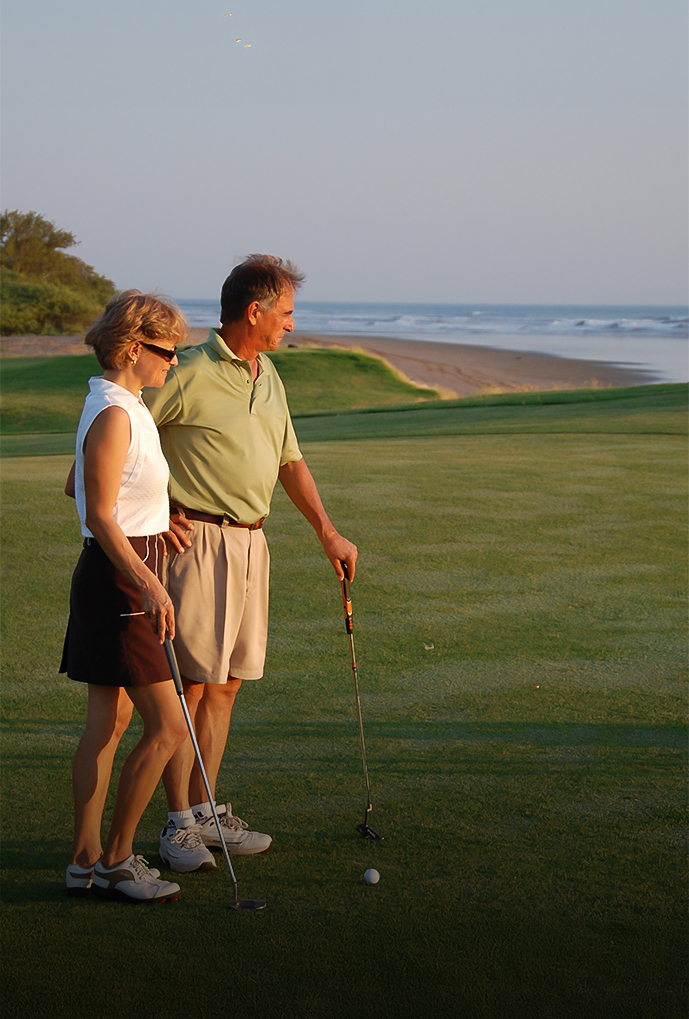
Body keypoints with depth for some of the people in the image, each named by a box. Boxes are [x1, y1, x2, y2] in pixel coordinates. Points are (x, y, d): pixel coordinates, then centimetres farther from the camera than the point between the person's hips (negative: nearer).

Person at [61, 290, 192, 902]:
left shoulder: (122, 407, 12)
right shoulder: (113, 415, -18)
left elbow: (75, 485, 25)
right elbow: (100, 517, -21)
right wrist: (148, 583, -28)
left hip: (126, 573, 10)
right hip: (118, 578, -10)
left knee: (109, 722, 12)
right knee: (168, 726, -8)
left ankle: (87, 860, 17)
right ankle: (115, 859, 3)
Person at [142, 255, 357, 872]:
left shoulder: (268, 375, 14)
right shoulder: (190, 375, -12)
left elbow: (289, 460, 23)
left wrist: (328, 532, 18)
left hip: (251, 543, 8)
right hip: (198, 541, -8)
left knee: (225, 682, 10)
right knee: (188, 682, -5)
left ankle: (205, 810, 18)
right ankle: (179, 824, 1)